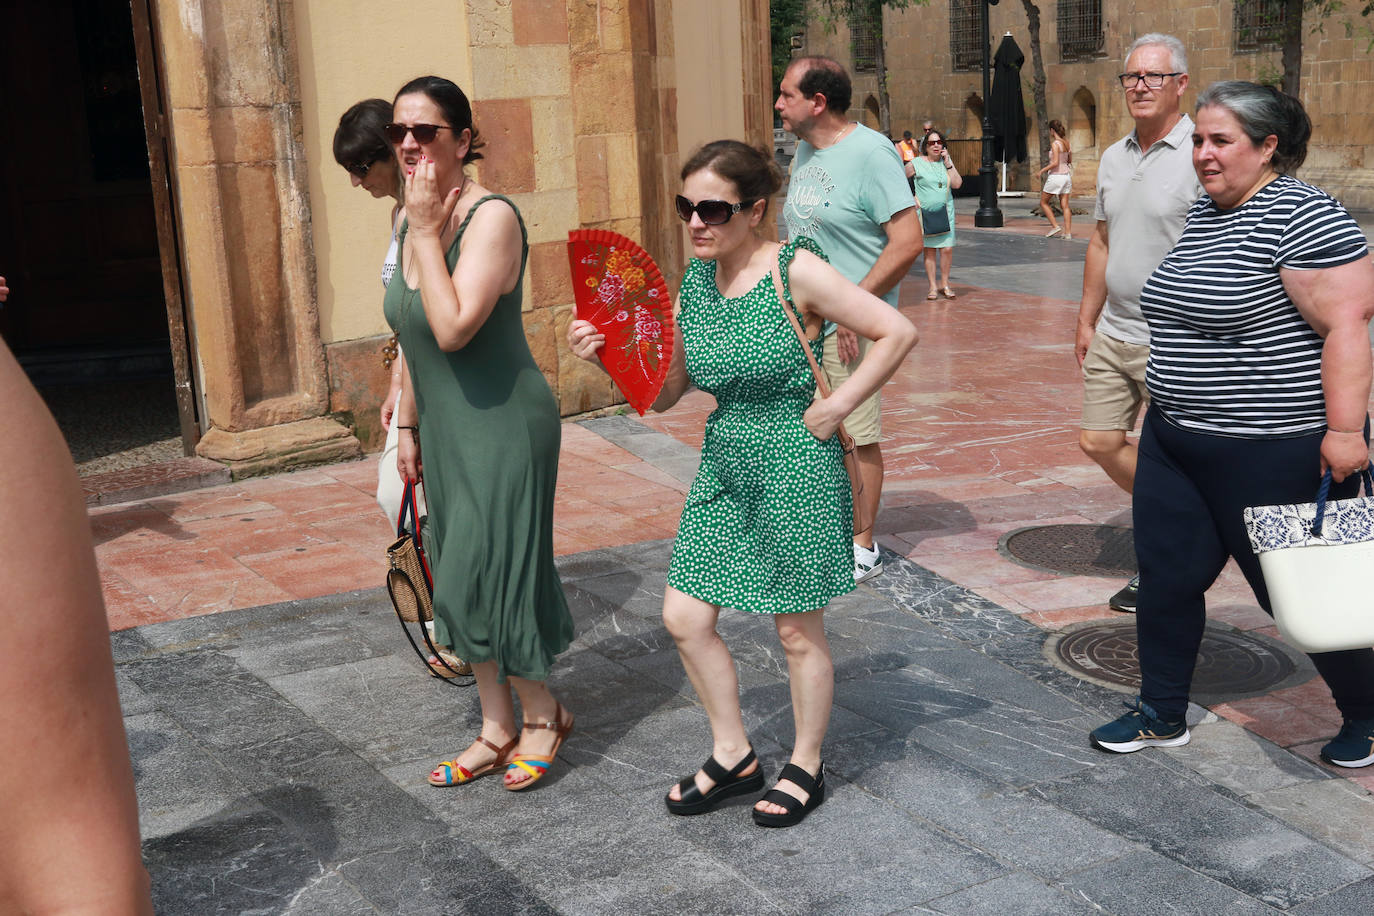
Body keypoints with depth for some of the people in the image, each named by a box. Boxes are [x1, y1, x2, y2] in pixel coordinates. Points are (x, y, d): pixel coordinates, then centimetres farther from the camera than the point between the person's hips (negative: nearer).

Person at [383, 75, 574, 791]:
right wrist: (408, 425, 17)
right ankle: (496, 730, 28)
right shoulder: (410, 223, 8)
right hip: (446, 430, 9)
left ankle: (544, 712, 21)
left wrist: (427, 234, -23)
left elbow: (454, 328, -30)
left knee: (484, 582, -3)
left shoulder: (491, 217, -18)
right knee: (460, 581, 14)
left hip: (504, 426, -8)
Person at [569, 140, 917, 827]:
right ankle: (733, 757, 27)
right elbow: (663, 391, 8)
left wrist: (835, 407, -14)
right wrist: (605, 354, -8)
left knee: (798, 631, 7)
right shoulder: (695, 282, 4)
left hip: (795, 467, -6)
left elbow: (897, 333, -14)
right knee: (685, 619, 7)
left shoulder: (795, 270, -14)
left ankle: (805, 768, 28)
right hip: (723, 466, 7)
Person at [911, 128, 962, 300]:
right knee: (929, 250, -1)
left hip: (945, 212, 3)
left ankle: (945, 284, 10)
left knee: (947, 249, -4)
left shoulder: (946, 161, 10)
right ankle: (933, 286, 8)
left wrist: (948, 163, -6)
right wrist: (913, 198, -7)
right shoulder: (917, 163, 0)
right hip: (925, 213, -2)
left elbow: (957, 183, 1)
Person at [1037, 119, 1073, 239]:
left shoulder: (1055, 144, -15)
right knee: (1065, 205, 7)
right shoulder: (1066, 143, 7)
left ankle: (1055, 226, 1)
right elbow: (1070, 160, 15)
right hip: (1066, 176, 7)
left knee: (1043, 202, 10)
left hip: (1056, 176, -7)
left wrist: (1042, 171, -11)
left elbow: (1055, 163, -21)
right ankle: (1068, 232, 2)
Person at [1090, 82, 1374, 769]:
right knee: (1166, 576, 11)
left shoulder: (1302, 216, -16)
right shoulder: (1202, 212, 11)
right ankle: (1162, 714, 28)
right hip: (1176, 442, 8)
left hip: (1276, 452, -8)